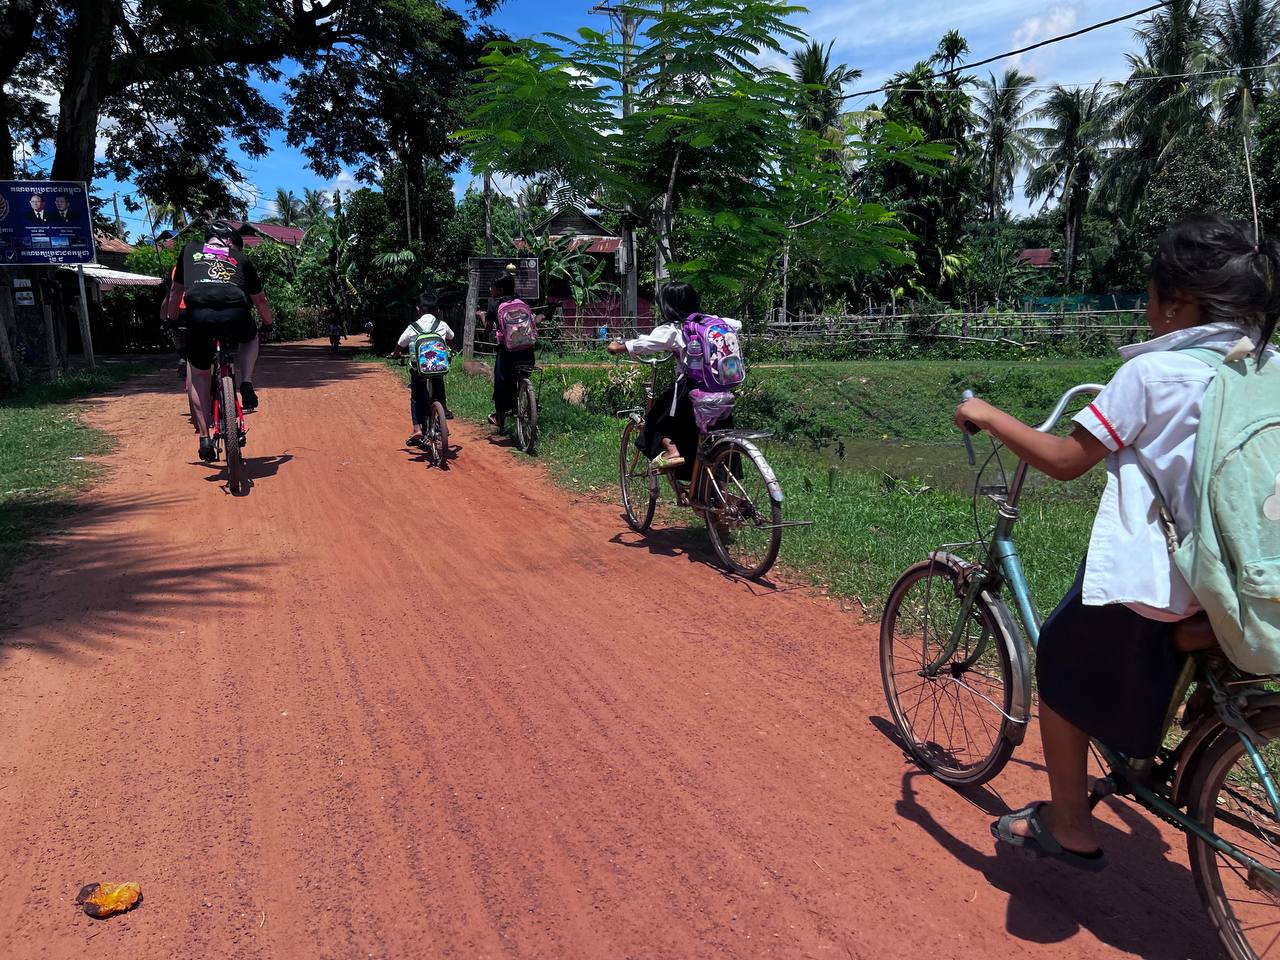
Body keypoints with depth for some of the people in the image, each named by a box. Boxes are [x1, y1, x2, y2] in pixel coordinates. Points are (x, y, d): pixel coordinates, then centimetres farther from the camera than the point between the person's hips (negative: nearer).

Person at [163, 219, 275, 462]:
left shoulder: (190, 251, 31)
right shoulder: (240, 258, 29)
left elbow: (176, 291, 37)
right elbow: (260, 299, 39)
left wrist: (171, 320, 51)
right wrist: (268, 325, 56)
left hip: (199, 316, 1)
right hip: (235, 314, 0)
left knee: (199, 375, 20)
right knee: (250, 339, 36)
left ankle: (205, 438, 13)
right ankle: (247, 383, 11)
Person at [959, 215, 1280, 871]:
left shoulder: (1152, 372, -15)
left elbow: (1064, 460, -14)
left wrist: (987, 416, -2)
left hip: (1143, 576, -7)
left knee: (1061, 669, 14)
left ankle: (1069, 829, 23)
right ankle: (1147, 754, 44)